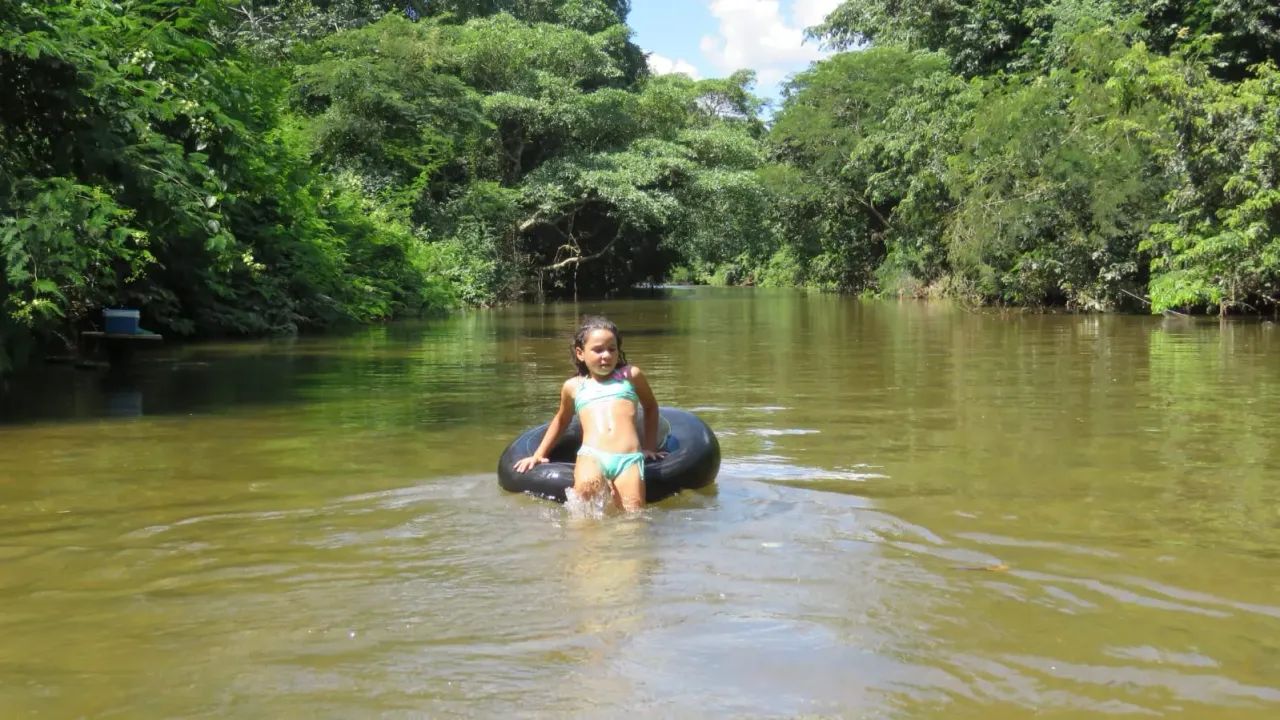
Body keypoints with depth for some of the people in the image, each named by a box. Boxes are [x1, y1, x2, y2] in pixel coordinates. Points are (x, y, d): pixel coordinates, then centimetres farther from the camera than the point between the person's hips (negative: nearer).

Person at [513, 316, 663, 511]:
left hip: (628, 458, 0)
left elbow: (650, 407, 36)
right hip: (592, 456, 0)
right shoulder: (573, 386, 21)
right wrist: (539, 454, 38)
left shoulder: (631, 375, 19)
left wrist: (650, 446, 29)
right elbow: (561, 420, 40)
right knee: (587, 488, -35)